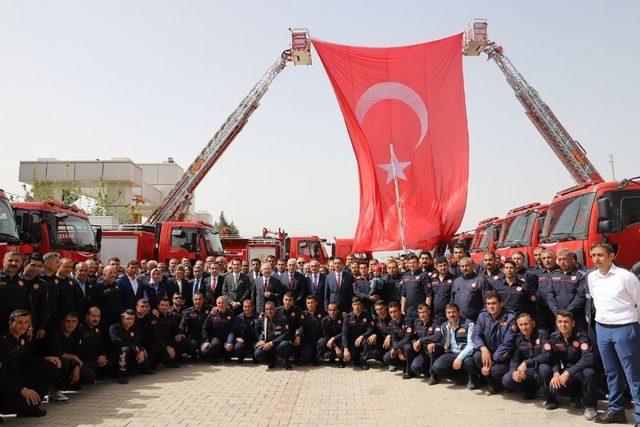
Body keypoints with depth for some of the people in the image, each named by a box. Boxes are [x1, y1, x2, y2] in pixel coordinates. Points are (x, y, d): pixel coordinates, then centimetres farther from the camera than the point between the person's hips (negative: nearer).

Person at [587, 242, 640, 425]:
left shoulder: (625, 276, -11)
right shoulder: (591, 278, 7)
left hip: (624, 329, -6)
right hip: (602, 328, 6)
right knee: (611, 373, 14)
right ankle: (616, 410, 24)